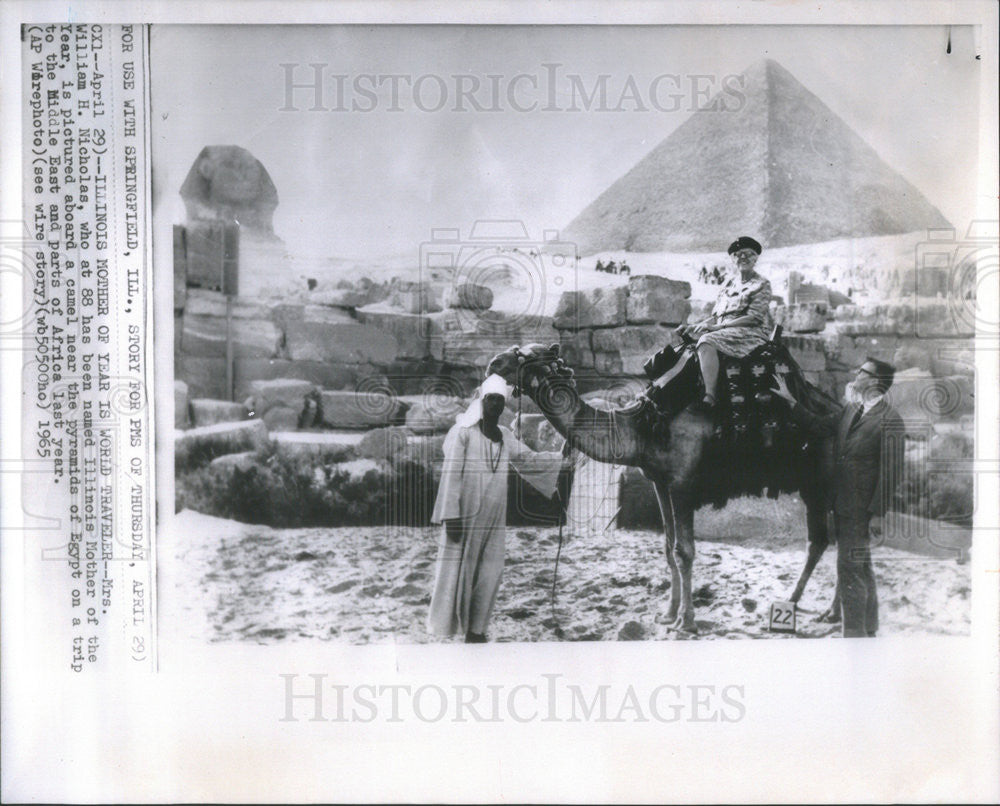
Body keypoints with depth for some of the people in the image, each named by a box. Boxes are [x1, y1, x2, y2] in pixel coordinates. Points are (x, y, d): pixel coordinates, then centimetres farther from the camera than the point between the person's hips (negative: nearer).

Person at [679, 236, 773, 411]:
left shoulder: (762, 285, 2)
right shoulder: (729, 284, 22)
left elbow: (754, 318, -11)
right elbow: (716, 316, 20)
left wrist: (717, 327, -18)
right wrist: (695, 325, 0)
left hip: (752, 332, -7)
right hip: (723, 331, 7)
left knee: (707, 341, -34)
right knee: (687, 336, -17)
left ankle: (710, 398, -48)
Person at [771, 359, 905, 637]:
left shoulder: (889, 420, -15)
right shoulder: (850, 410, 10)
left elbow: (891, 471, -16)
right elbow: (818, 426, 22)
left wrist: (877, 512, -17)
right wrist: (790, 401, 18)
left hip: (861, 509, -9)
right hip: (842, 504, 9)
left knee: (850, 569, -5)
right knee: (861, 568, 18)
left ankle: (854, 633, 4)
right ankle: (868, 630, 31)